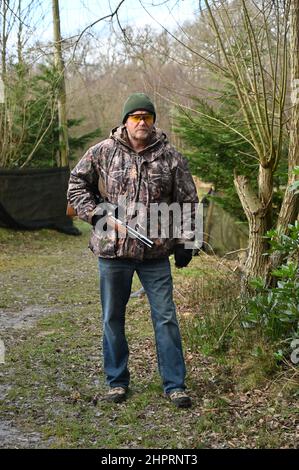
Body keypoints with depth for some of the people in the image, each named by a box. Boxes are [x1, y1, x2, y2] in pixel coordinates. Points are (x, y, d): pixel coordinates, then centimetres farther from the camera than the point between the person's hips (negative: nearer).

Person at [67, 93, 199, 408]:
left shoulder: (170, 157, 1)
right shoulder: (102, 152, -1)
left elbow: (187, 202, 5)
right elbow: (77, 184, 10)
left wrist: (185, 242, 2)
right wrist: (94, 213, -4)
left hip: (156, 253, 0)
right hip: (112, 251, 0)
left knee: (165, 317, 3)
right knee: (113, 318, 11)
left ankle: (174, 384, 14)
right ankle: (117, 380, 26)